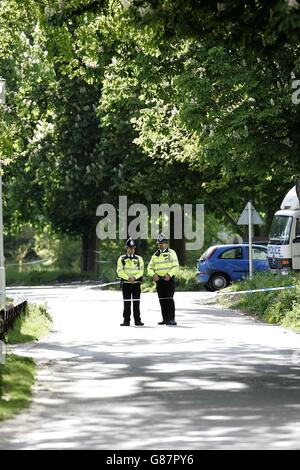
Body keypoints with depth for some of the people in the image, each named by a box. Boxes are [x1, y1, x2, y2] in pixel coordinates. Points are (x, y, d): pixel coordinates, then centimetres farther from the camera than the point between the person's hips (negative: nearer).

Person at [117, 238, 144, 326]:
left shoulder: (139, 259, 9)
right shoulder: (122, 259, 4)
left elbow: (141, 271, 2)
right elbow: (120, 271, -4)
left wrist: (134, 277, -14)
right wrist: (128, 278, -16)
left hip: (136, 283, 1)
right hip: (126, 283, -1)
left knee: (136, 303, 2)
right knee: (127, 303, -2)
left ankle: (137, 320, 5)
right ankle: (126, 321, 1)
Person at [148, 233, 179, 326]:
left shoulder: (171, 253, 1)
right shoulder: (155, 255, 16)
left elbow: (176, 267, -6)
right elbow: (150, 268, 15)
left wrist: (169, 275, -19)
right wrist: (153, 274, -6)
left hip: (169, 279, -5)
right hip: (159, 280, 5)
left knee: (169, 299, -12)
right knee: (162, 300, 6)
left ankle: (172, 319, -14)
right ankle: (165, 319, 11)